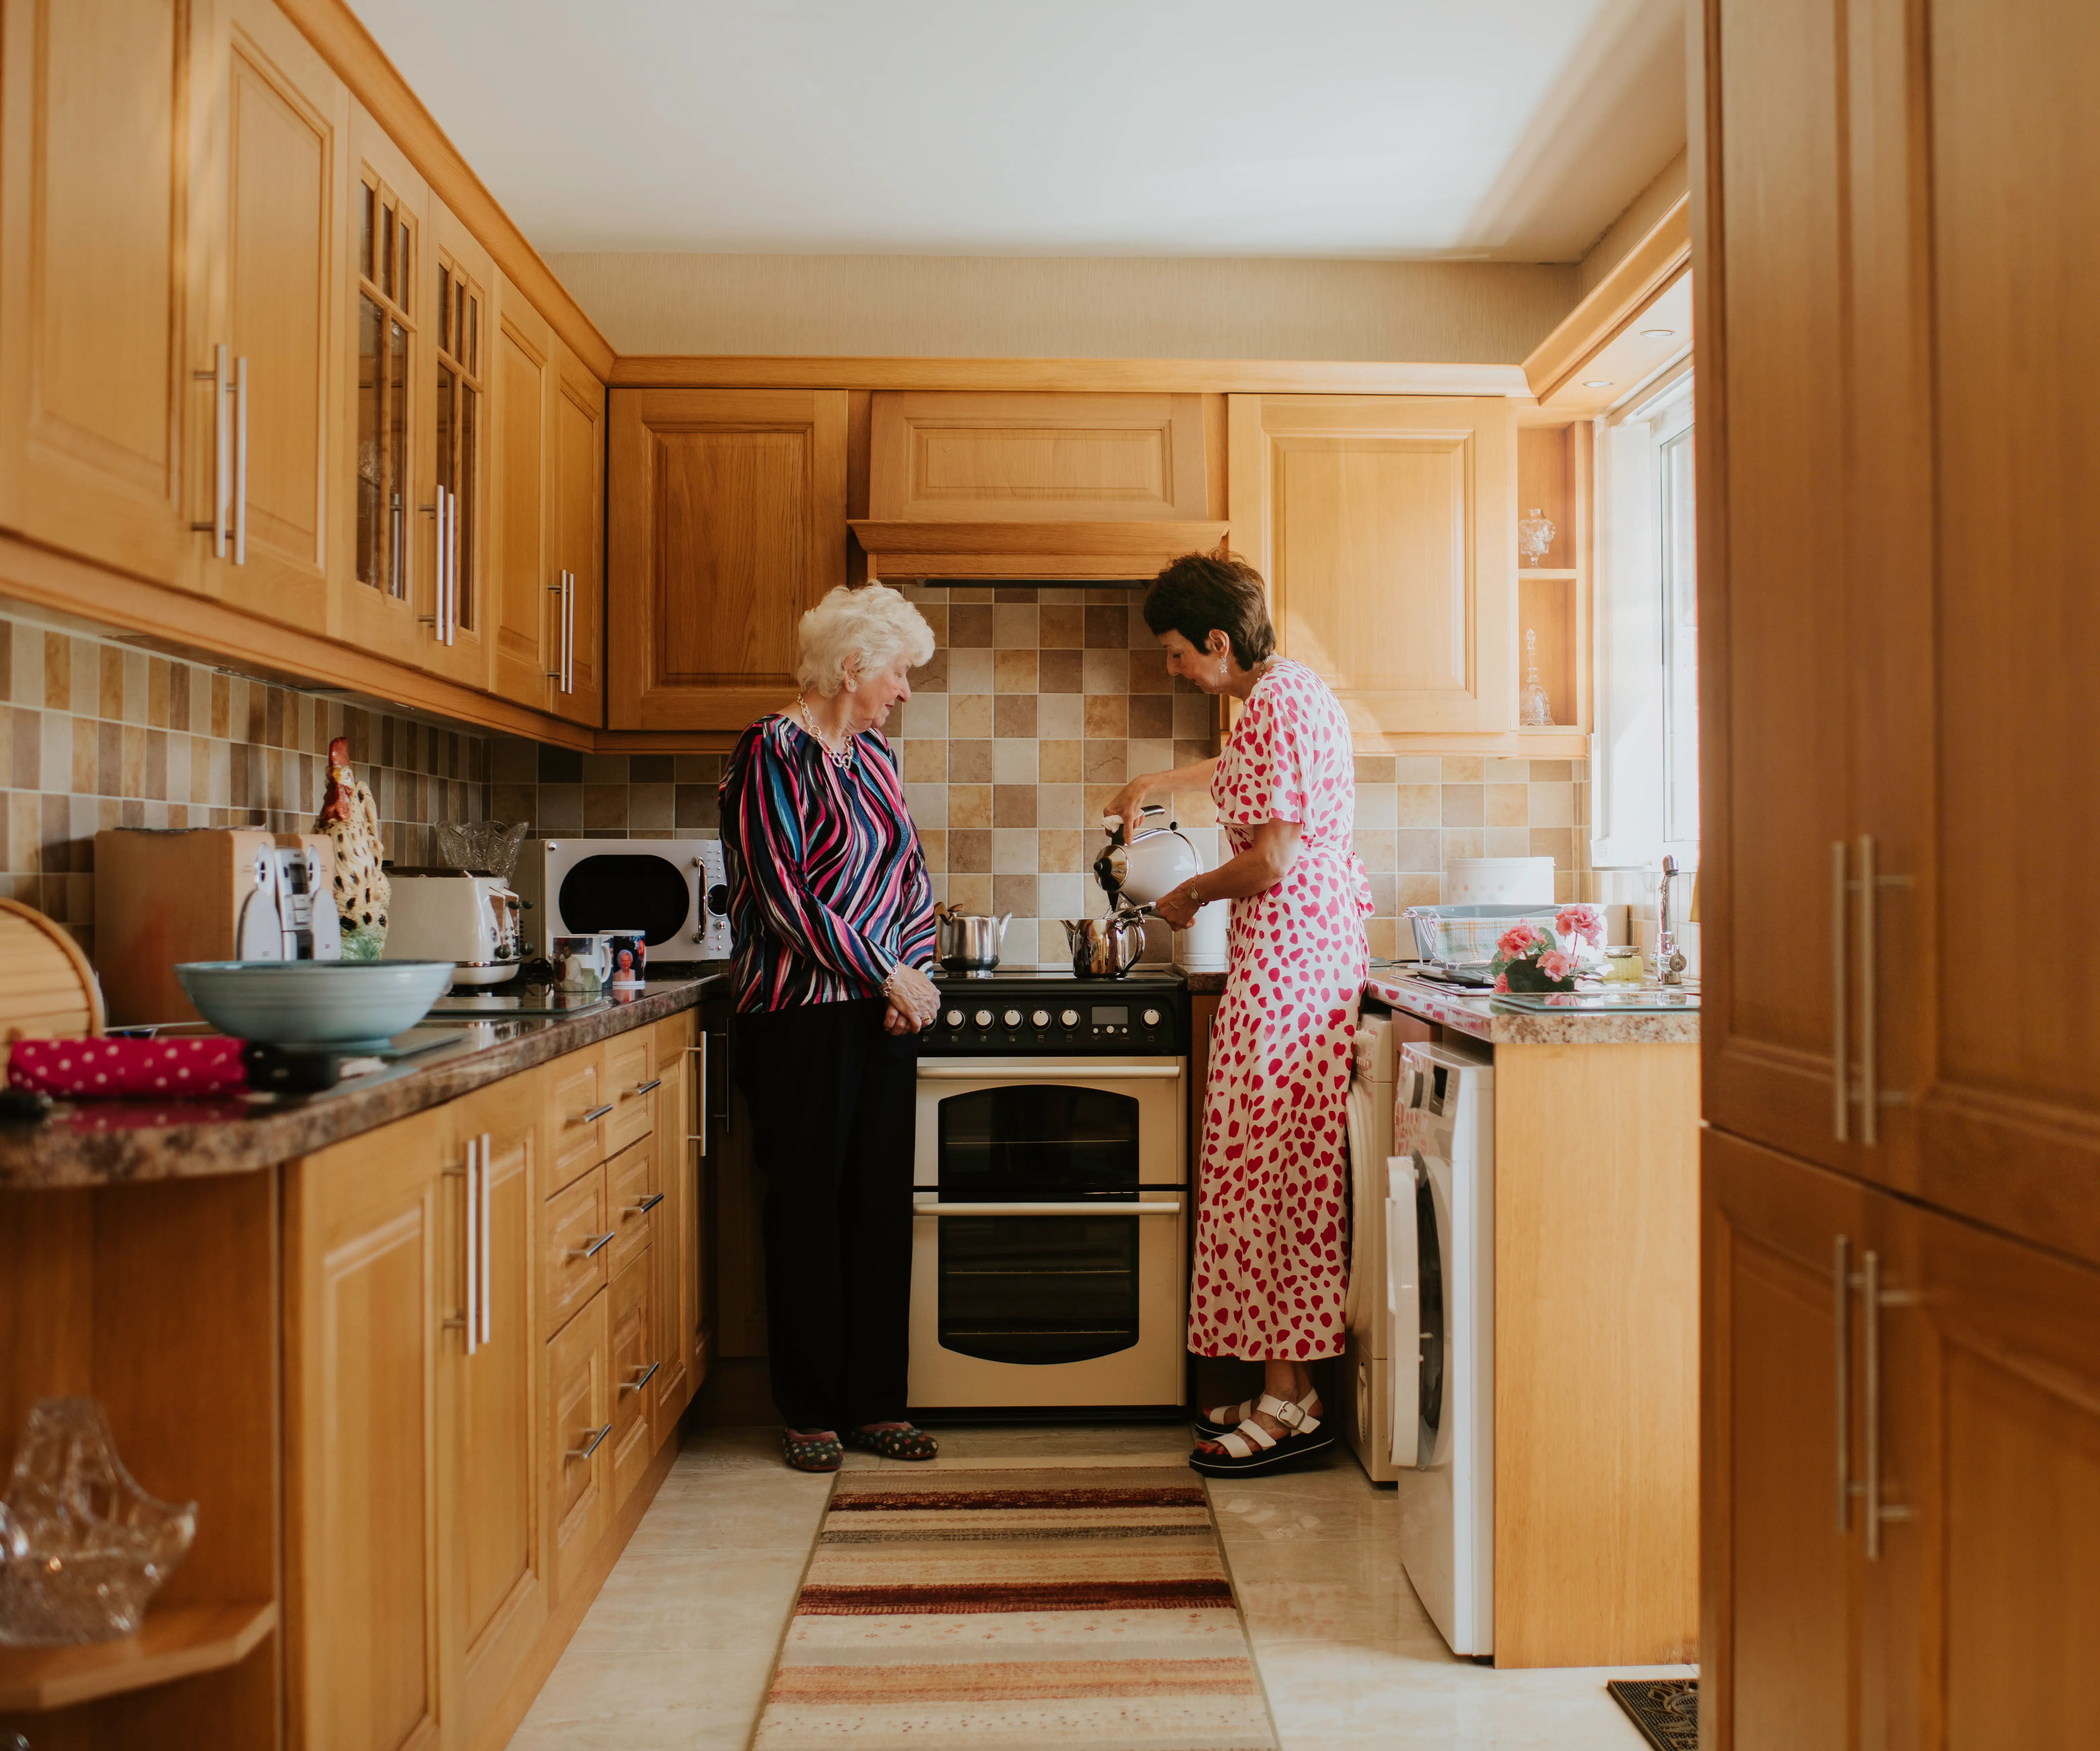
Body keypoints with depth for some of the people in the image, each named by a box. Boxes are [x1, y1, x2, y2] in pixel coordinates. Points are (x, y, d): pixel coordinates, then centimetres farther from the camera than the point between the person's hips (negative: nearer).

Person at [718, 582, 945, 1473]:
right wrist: (889, 974, -13)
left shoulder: (874, 757, 14)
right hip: (799, 1015, -7)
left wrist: (913, 974, 0)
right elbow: (783, 896, -15)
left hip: (883, 1013, 7)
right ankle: (809, 1411, 16)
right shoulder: (773, 752, -8)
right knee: (809, 1208, 2)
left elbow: (912, 879, 17)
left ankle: (875, 1403, 21)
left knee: (883, 1206, 9)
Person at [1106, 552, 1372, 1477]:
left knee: (1267, 1167, -6)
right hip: (1311, 947, 10)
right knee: (1292, 1169, 11)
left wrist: (1190, 895, -3)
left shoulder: (1277, 702, -14)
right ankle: (1287, 1388, 18)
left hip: (1288, 950, -10)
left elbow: (1273, 858, -19)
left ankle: (1289, 1402, 3)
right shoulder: (1284, 692, 17)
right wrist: (1155, 782, 47)